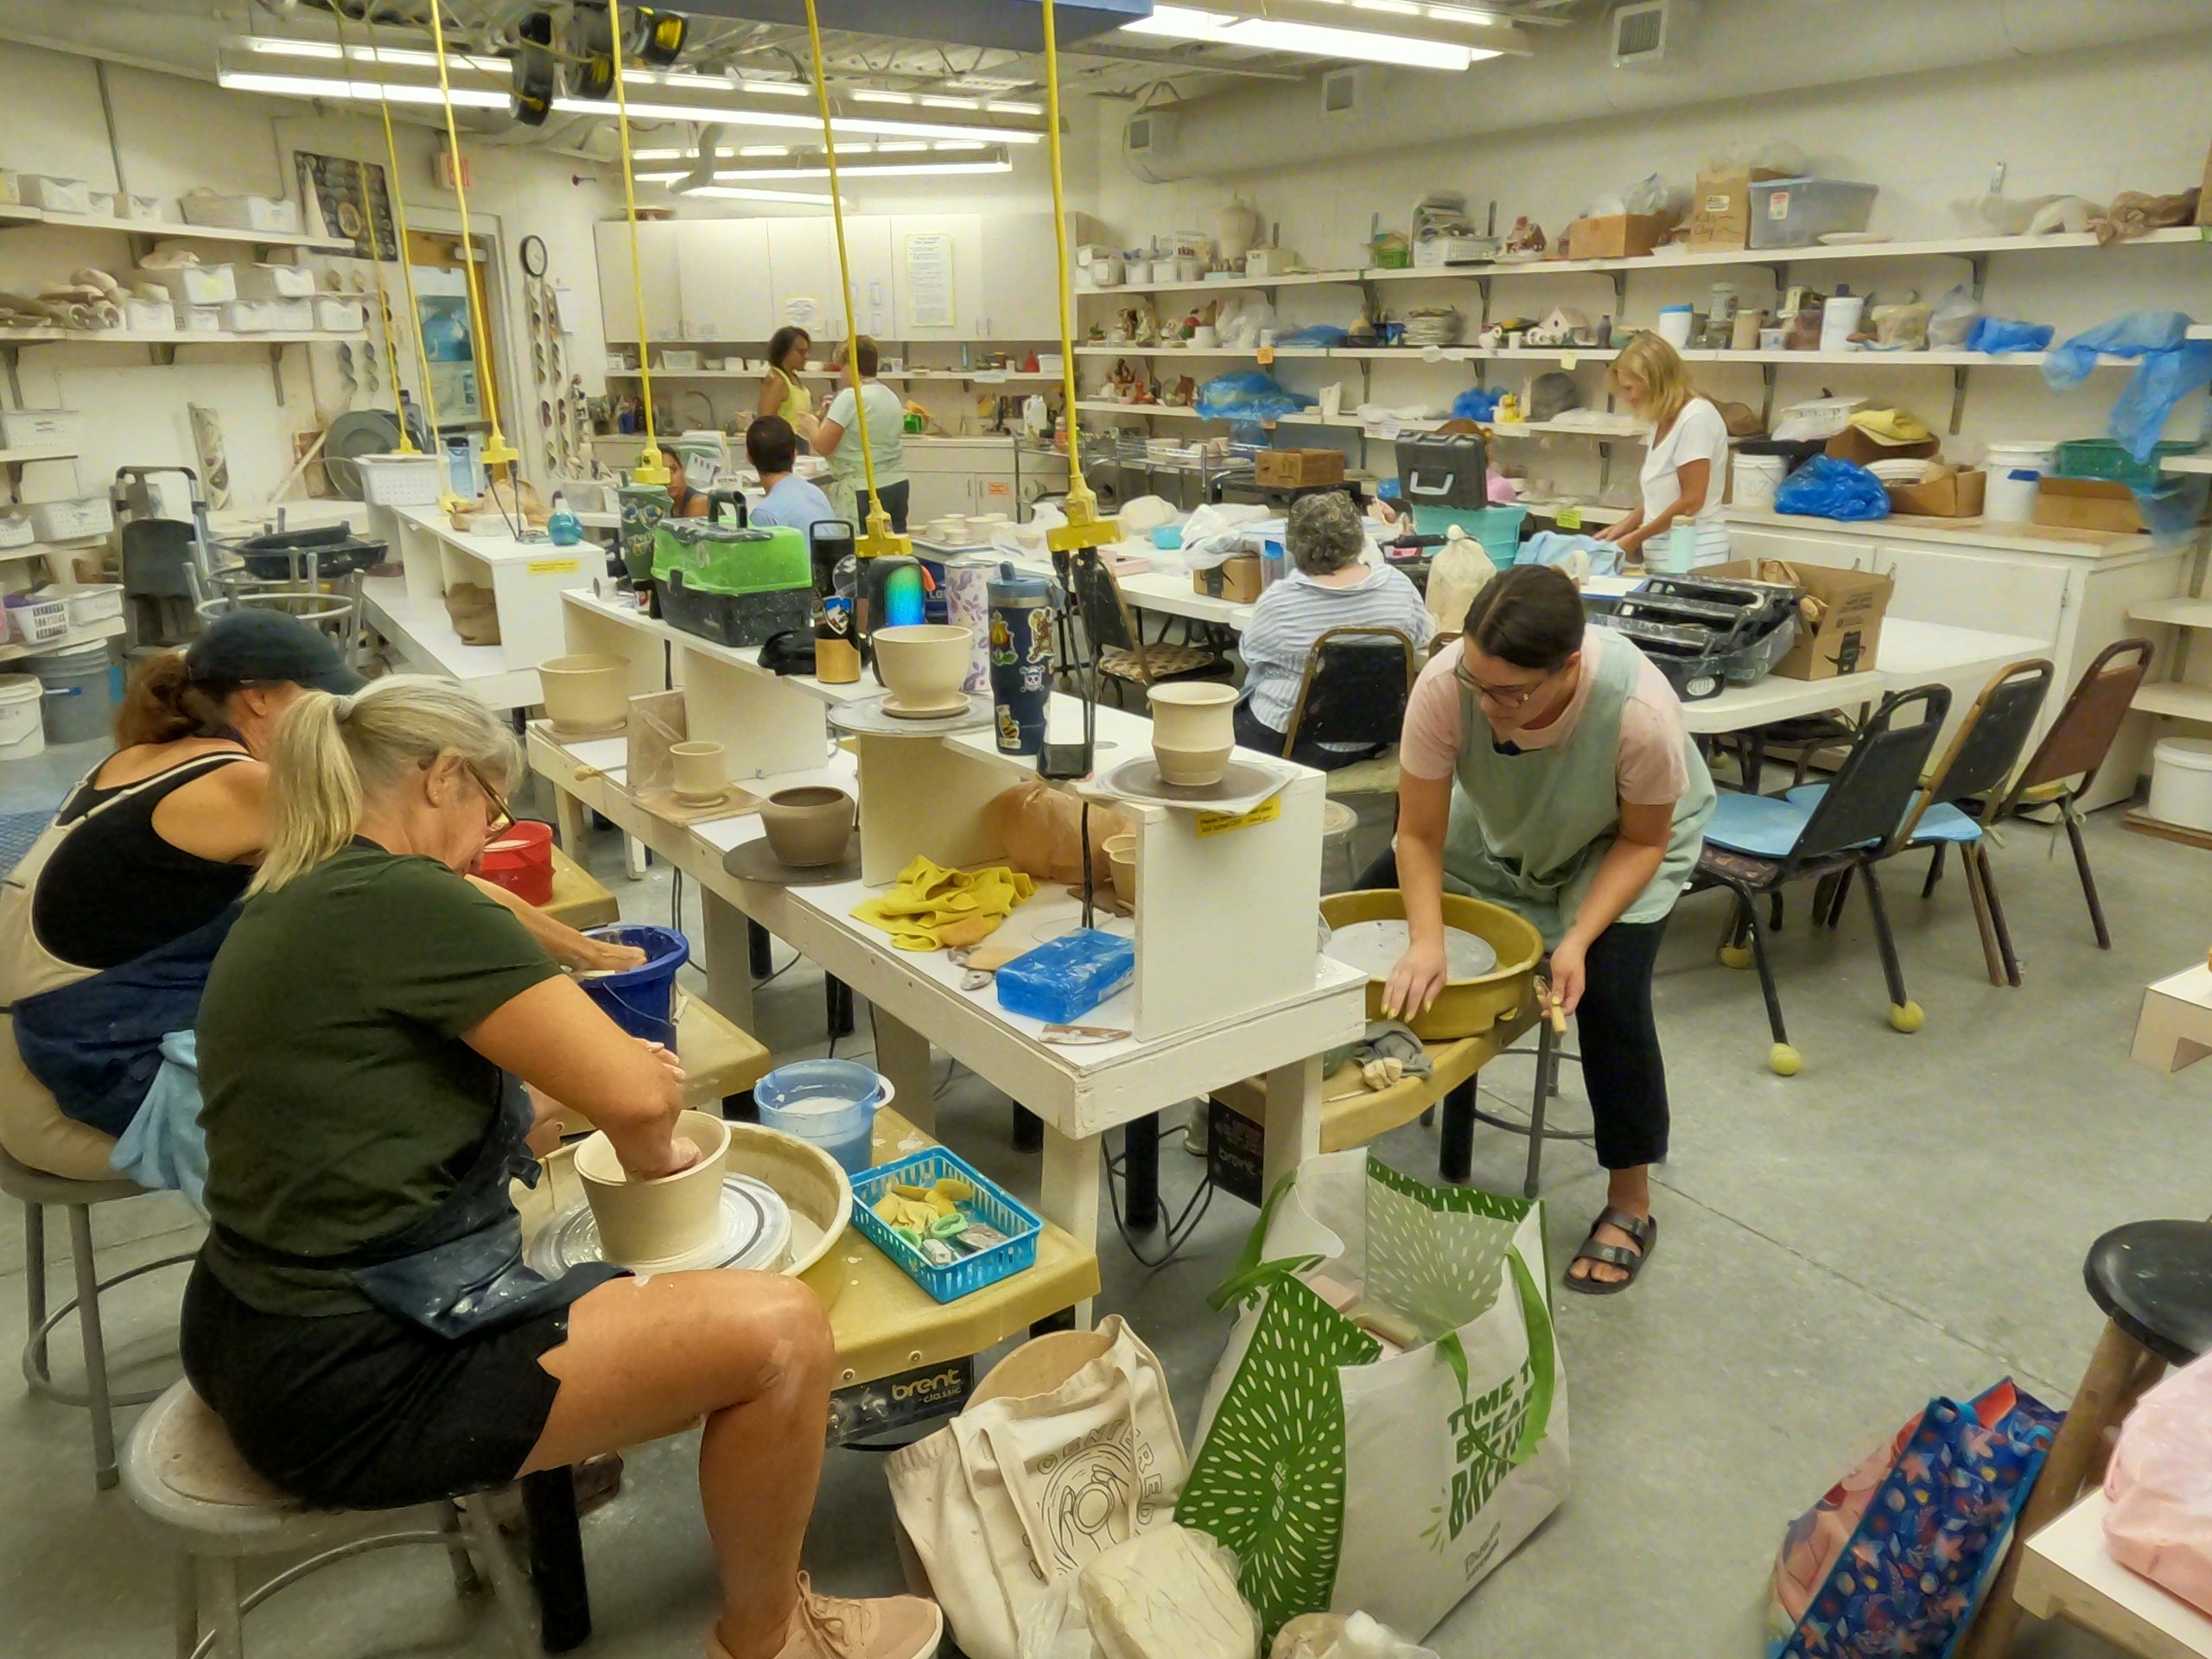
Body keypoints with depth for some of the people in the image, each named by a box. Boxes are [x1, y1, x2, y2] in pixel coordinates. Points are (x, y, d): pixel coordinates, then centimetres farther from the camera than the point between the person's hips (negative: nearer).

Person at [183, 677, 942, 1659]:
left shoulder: (288, 906, 8)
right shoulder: (404, 901, -21)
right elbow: (638, 1094, -23)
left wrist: (561, 1096, 6)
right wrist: (651, 1158, -1)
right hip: (353, 1393, -10)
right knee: (779, 1332, -12)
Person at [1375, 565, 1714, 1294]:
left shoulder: (1640, 711, -40)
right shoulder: (1444, 684, -35)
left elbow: (1643, 841, -22)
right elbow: (1419, 836, -25)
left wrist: (1578, 940, -33)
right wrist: (1426, 940, -40)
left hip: (1618, 844, -3)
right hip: (1494, 829, 3)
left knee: (1607, 994, -23)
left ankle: (1630, 1205, -1)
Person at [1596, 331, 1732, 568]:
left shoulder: (1695, 418, -12)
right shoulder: (1665, 421, 14)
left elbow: (1691, 502, -16)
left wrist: (1635, 538, -11)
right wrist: (1622, 528, 7)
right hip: (1665, 553, 8)